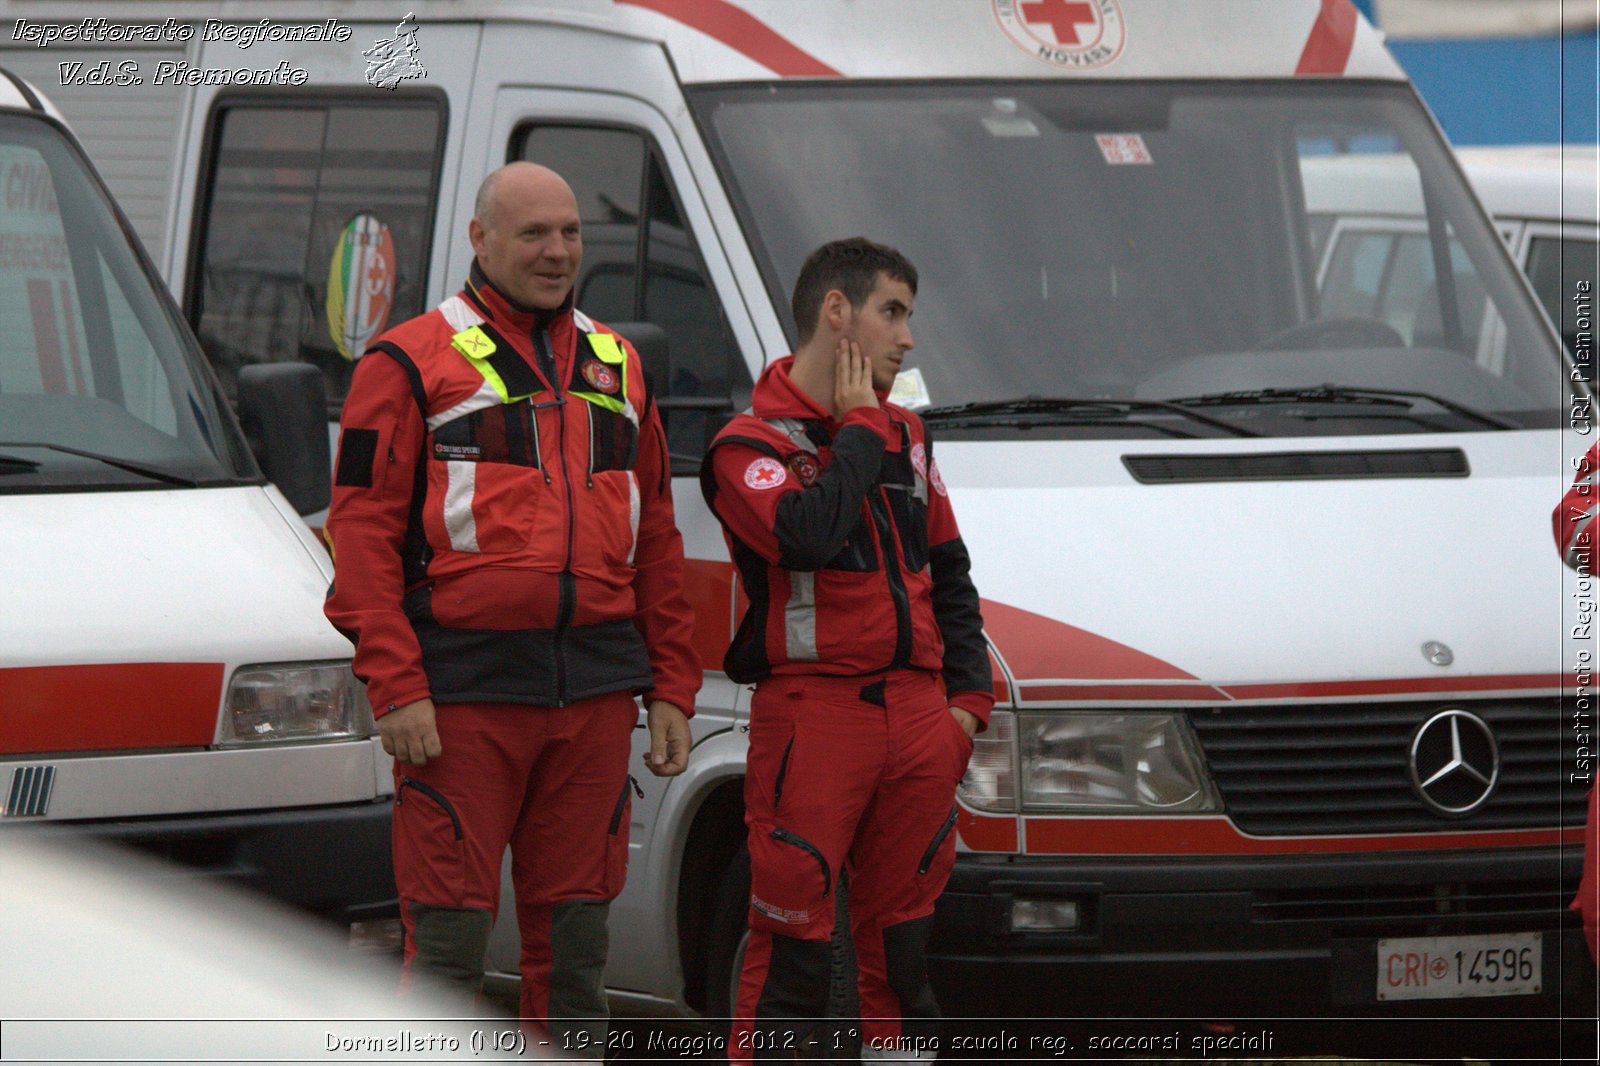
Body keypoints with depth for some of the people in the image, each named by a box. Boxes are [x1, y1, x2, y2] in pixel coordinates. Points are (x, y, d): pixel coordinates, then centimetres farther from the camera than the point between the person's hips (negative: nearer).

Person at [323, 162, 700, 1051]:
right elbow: (363, 535, -5)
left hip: (594, 694, 5)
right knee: (450, 930, -5)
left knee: (575, 927, 8)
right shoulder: (412, 364, 0)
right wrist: (395, 686, -14)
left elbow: (657, 541, 20)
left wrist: (672, 689, 13)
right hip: (464, 689, -5)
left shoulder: (617, 369, 18)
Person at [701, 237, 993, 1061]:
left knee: (901, 933, 9)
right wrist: (858, 428, -10)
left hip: (917, 711, 6)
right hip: (812, 710, -6)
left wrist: (968, 694, 12)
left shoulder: (904, 435, 18)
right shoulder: (750, 446, -4)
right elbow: (809, 534, -24)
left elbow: (948, 574, 24)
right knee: (791, 940, -8)